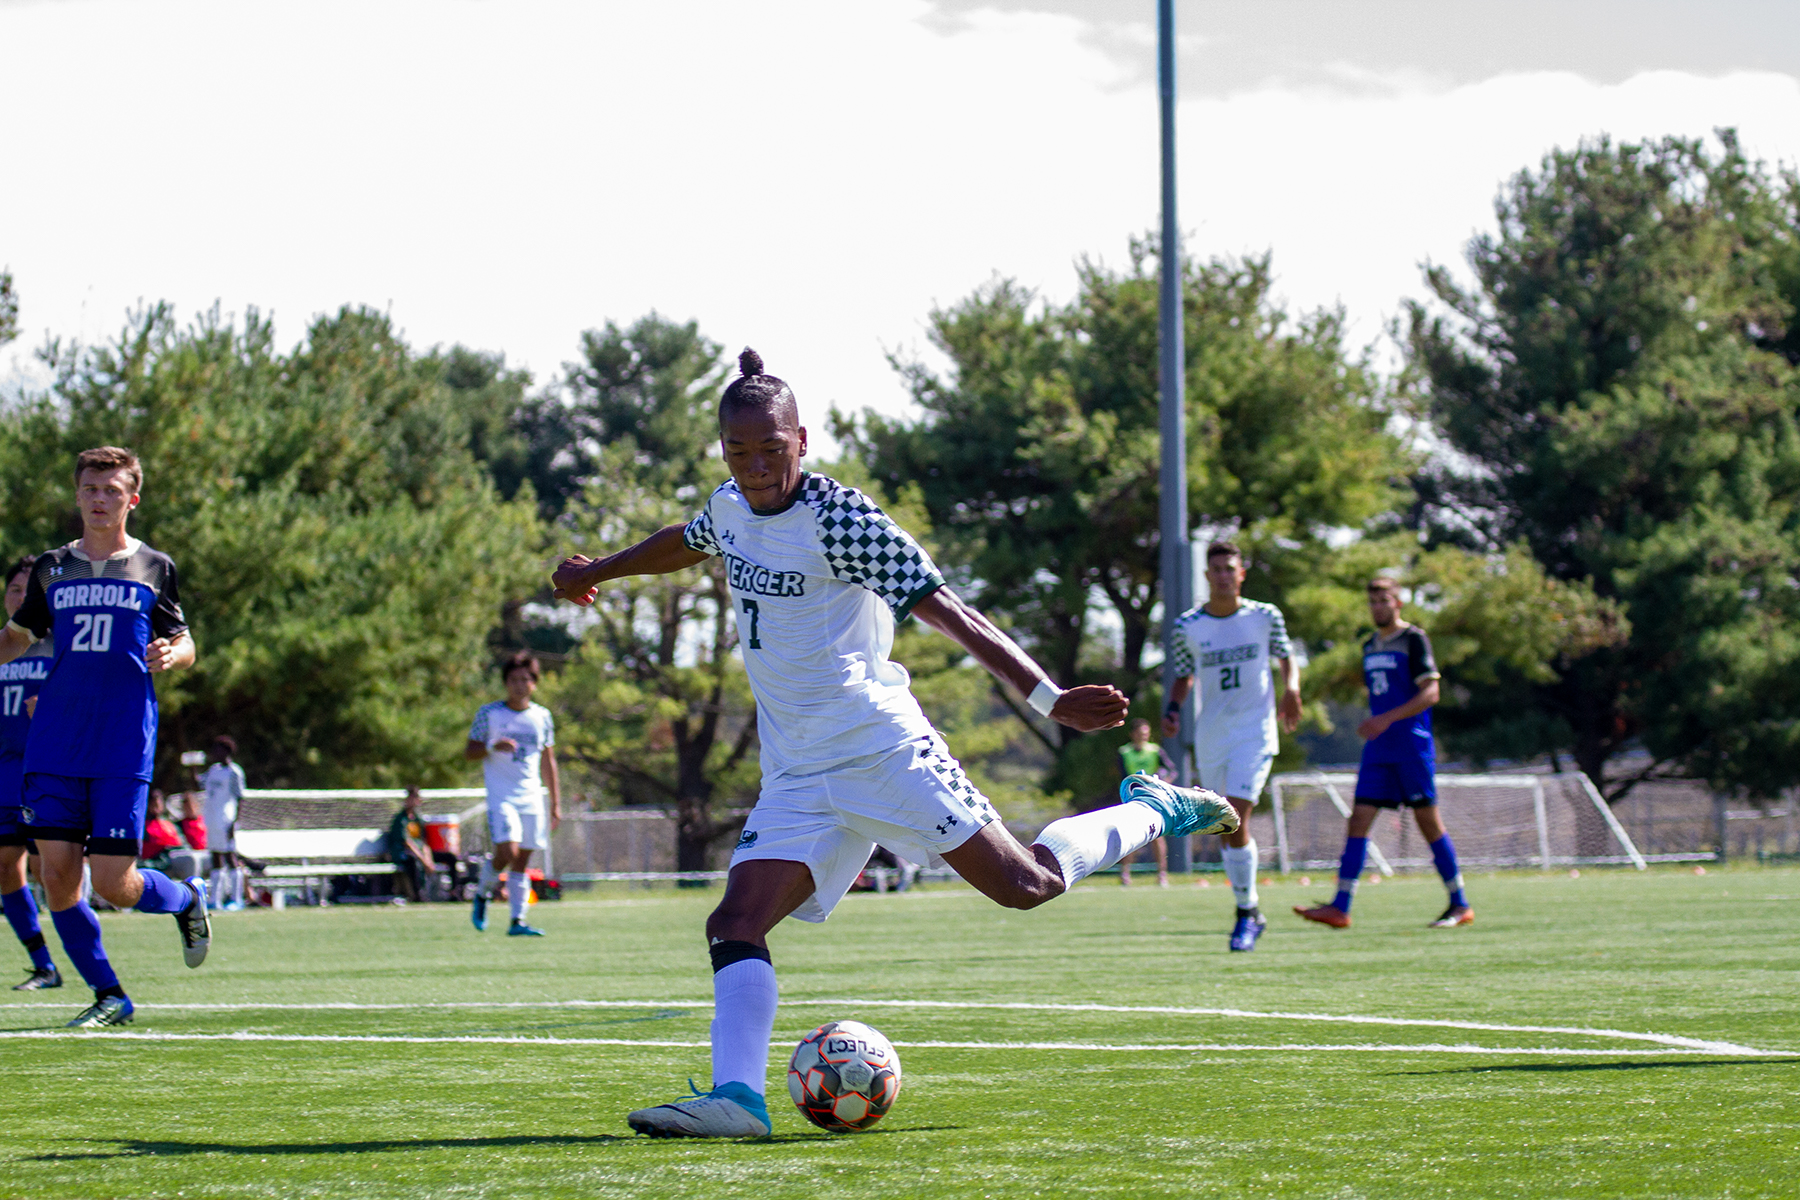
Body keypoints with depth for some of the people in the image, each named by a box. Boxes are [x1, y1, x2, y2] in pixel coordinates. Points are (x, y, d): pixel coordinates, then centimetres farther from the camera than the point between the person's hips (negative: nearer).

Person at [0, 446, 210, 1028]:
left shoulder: (154, 568, 5)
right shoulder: (51, 569, 11)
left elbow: (185, 644, 11)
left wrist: (171, 653, -11)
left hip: (124, 749, -3)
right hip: (54, 749, 3)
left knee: (114, 884, -8)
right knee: (57, 876, -5)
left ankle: (186, 898, 25)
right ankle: (109, 996, 9)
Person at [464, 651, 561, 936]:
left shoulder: (542, 717, 10)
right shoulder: (489, 714, 0)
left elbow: (548, 761, 16)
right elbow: (469, 752, 1)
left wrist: (556, 803, 13)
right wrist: (492, 747, -20)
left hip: (532, 798, 4)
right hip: (501, 796, -4)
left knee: (522, 859, 1)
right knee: (506, 852, -18)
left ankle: (517, 921, 2)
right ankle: (482, 895, 9)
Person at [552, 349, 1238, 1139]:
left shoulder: (838, 519, -15)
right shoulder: (731, 508, 8)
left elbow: (945, 611, -18)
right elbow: (689, 543, 34)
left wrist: (1046, 696, -26)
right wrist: (598, 571, 50)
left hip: (878, 746, -6)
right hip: (796, 778, 6)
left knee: (1024, 885, -7)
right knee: (734, 924, -13)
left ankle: (1150, 811, 18)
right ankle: (736, 1096, -24)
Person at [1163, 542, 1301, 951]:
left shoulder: (1265, 616, -1)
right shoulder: (1188, 626, 2)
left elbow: (1286, 658, 13)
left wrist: (1291, 689, -7)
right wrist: (1172, 709, -5)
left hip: (1254, 732, -3)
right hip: (1210, 734, 3)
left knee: (1235, 820, -16)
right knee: (1224, 827, 7)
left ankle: (1247, 913, -7)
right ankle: (1249, 910, 22)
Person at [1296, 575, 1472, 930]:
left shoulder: (1414, 639, -5)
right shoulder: (1370, 647, 17)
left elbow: (1430, 693, -13)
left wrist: (1387, 719, -21)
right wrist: (1371, 727, 16)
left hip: (1412, 748, -7)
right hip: (1379, 751, 7)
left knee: (1428, 821, -2)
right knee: (1359, 820, -4)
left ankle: (1460, 906, 8)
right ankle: (1340, 907, -10)